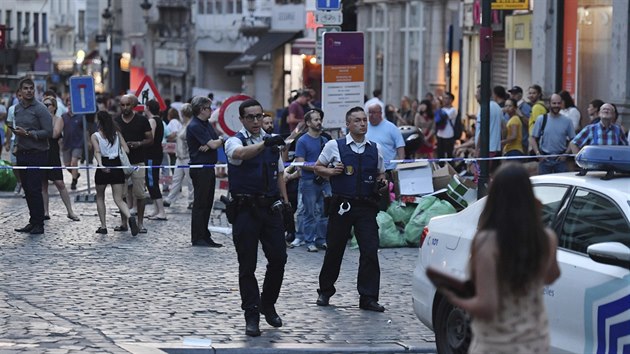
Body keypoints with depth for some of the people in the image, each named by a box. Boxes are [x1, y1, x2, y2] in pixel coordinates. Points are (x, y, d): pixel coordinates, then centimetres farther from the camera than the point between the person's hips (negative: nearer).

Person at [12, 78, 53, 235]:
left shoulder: (40, 109, -9)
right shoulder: (17, 108, 12)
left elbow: (48, 132, -14)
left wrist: (28, 133, -18)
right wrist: (17, 144, 12)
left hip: (37, 154, -6)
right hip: (22, 154, 7)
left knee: (34, 189, -8)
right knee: (27, 189, 9)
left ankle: (39, 224, -3)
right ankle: (33, 222, 17)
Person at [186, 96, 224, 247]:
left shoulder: (206, 124, 16)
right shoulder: (194, 126, -14)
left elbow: (215, 144, 8)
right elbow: (213, 144, -19)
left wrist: (208, 145, -14)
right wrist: (220, 140, 2)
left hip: (209, 168, 9)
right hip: (200, 168, -9)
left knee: (207, 203, 11)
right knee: (200, 203, -5)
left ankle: (205, 236, 17)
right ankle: (197, 238, -1)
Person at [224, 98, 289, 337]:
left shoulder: (271, 141, 12)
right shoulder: (235, 142, -5)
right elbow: (241, 153, -30)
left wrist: (285, 201, 13)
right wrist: (265, 144, -47)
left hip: (270, 207, 5)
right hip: (246, 210, -4)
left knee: (278, 259, 1)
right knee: (247, 265, -1)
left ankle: (268, 304, 22)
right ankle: (251, 315, 6)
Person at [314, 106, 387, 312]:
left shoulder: (375, 149, 10)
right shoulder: (334, 146, 2)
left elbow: (380, 173, 22)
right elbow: (318, 168, 11)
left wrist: (382, 180, 0)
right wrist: (331, 171, -9)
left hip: (366, 207, 2)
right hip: (341, 205, -2)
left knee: (370, 251, -7)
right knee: (334, 250, 8)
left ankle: (368, 298, -2)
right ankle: (325, 291, 26)